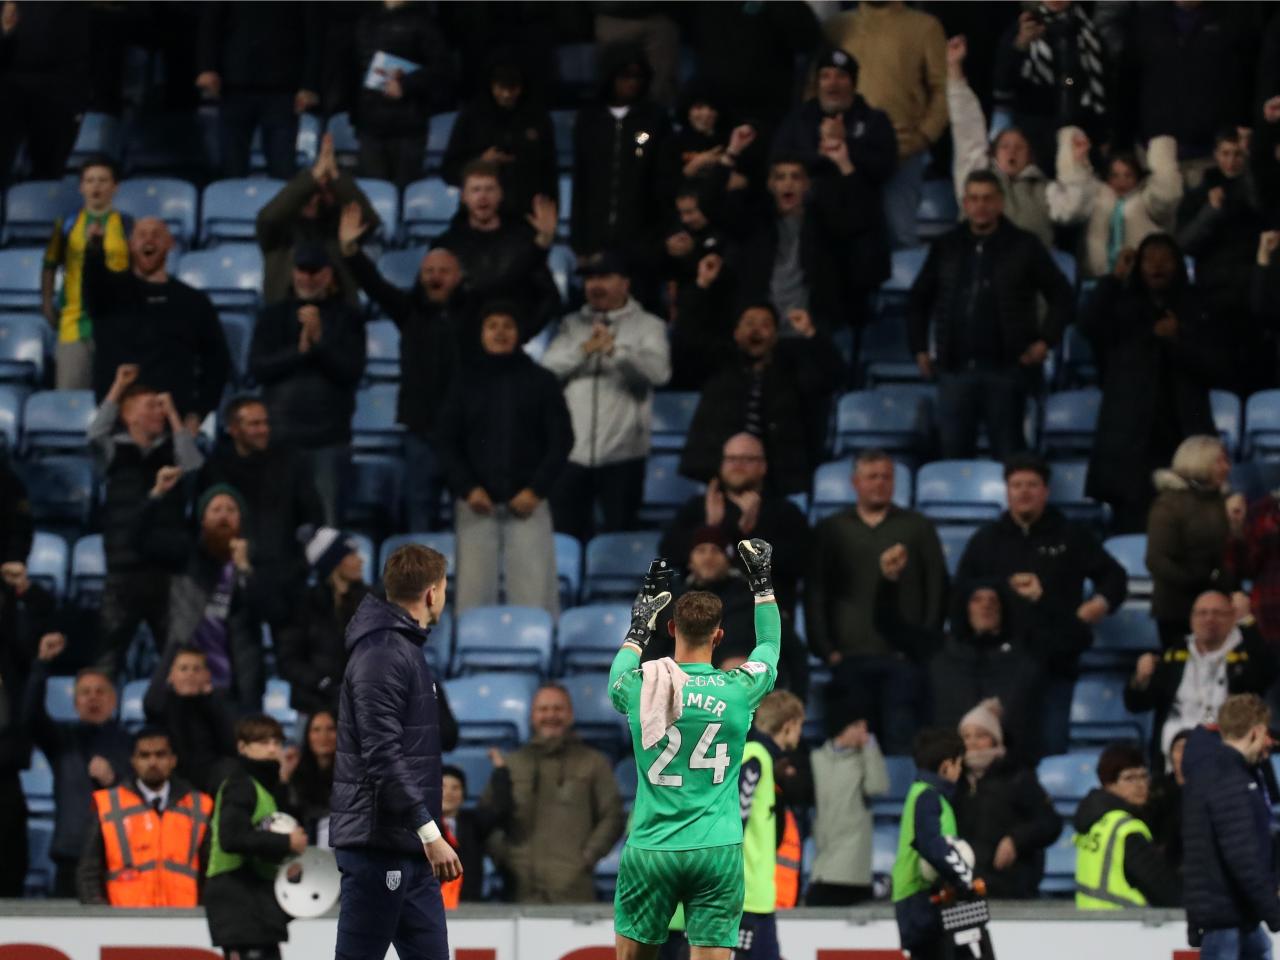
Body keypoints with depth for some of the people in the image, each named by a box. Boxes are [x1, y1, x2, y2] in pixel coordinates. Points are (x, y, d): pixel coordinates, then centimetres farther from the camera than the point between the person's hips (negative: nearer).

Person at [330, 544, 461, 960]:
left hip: (410, 847, 10)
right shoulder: (382, 654, -14)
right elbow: (382, 756, -22)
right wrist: (429, 832, -25)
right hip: (379, 843, -10)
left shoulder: (405, 649, 18)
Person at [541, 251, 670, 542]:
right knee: (564, 532, 3)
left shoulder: (647, 325, 6)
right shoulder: (572, 325, 15)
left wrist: (615, 350, -23)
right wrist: (584, 350, -12)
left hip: (621, 452, -2)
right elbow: (549, 367, 2)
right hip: (572, 450, 3)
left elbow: (659, 371, -11)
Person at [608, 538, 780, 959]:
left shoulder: (639, 687, -1)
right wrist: (762, 583, 33)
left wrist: (640, 627, 41)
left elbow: (618, 676, 26)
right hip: (717, 851, -1)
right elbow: (769, 647, 20)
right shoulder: (739, 689, -2)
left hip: (649, 850, 1)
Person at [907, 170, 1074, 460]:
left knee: (1008, 455, 1)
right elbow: (918, 301, 18)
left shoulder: (1024, 247, 2)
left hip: (1005, 368, -3)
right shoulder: (946, 247, 10)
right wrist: (919, 349, 10)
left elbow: (1061, 295, 6)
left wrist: (1045, 340, -4)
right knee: (953, 451, 4)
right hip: (955, 368, 3)